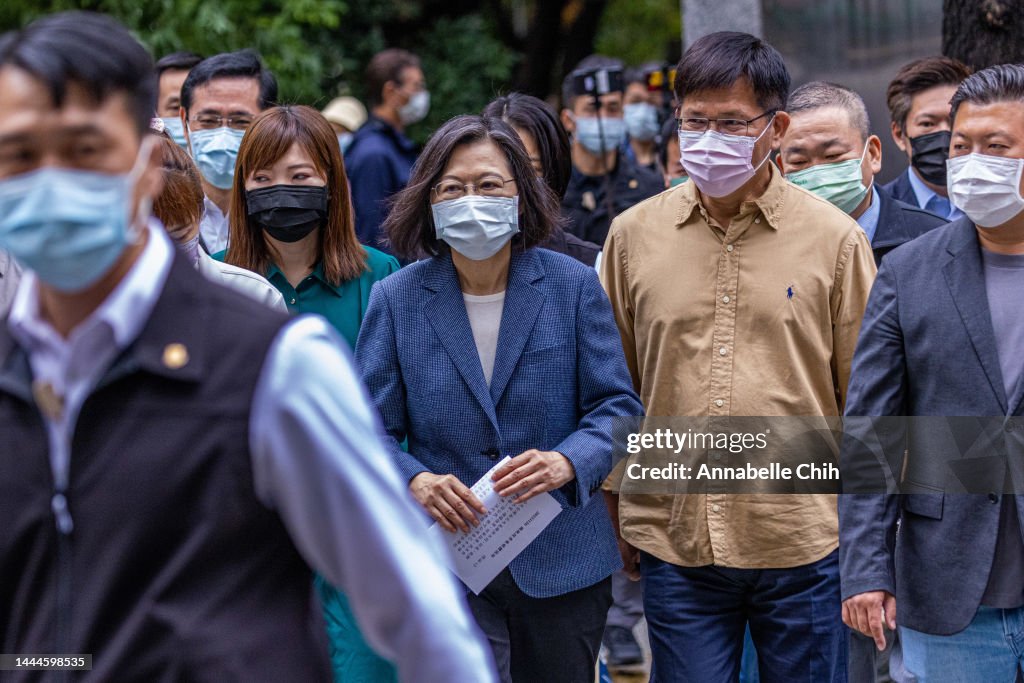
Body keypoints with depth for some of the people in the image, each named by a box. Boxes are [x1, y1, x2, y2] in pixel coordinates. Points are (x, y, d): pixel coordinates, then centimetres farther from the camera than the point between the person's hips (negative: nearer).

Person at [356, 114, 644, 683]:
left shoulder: (573, 285, 0)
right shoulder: (397, 299, 1)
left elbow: (618, 405, -1)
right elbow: (371, 428, 0)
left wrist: (569, 462, -21)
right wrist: (416, 481, -21)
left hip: (562, 561, 1)